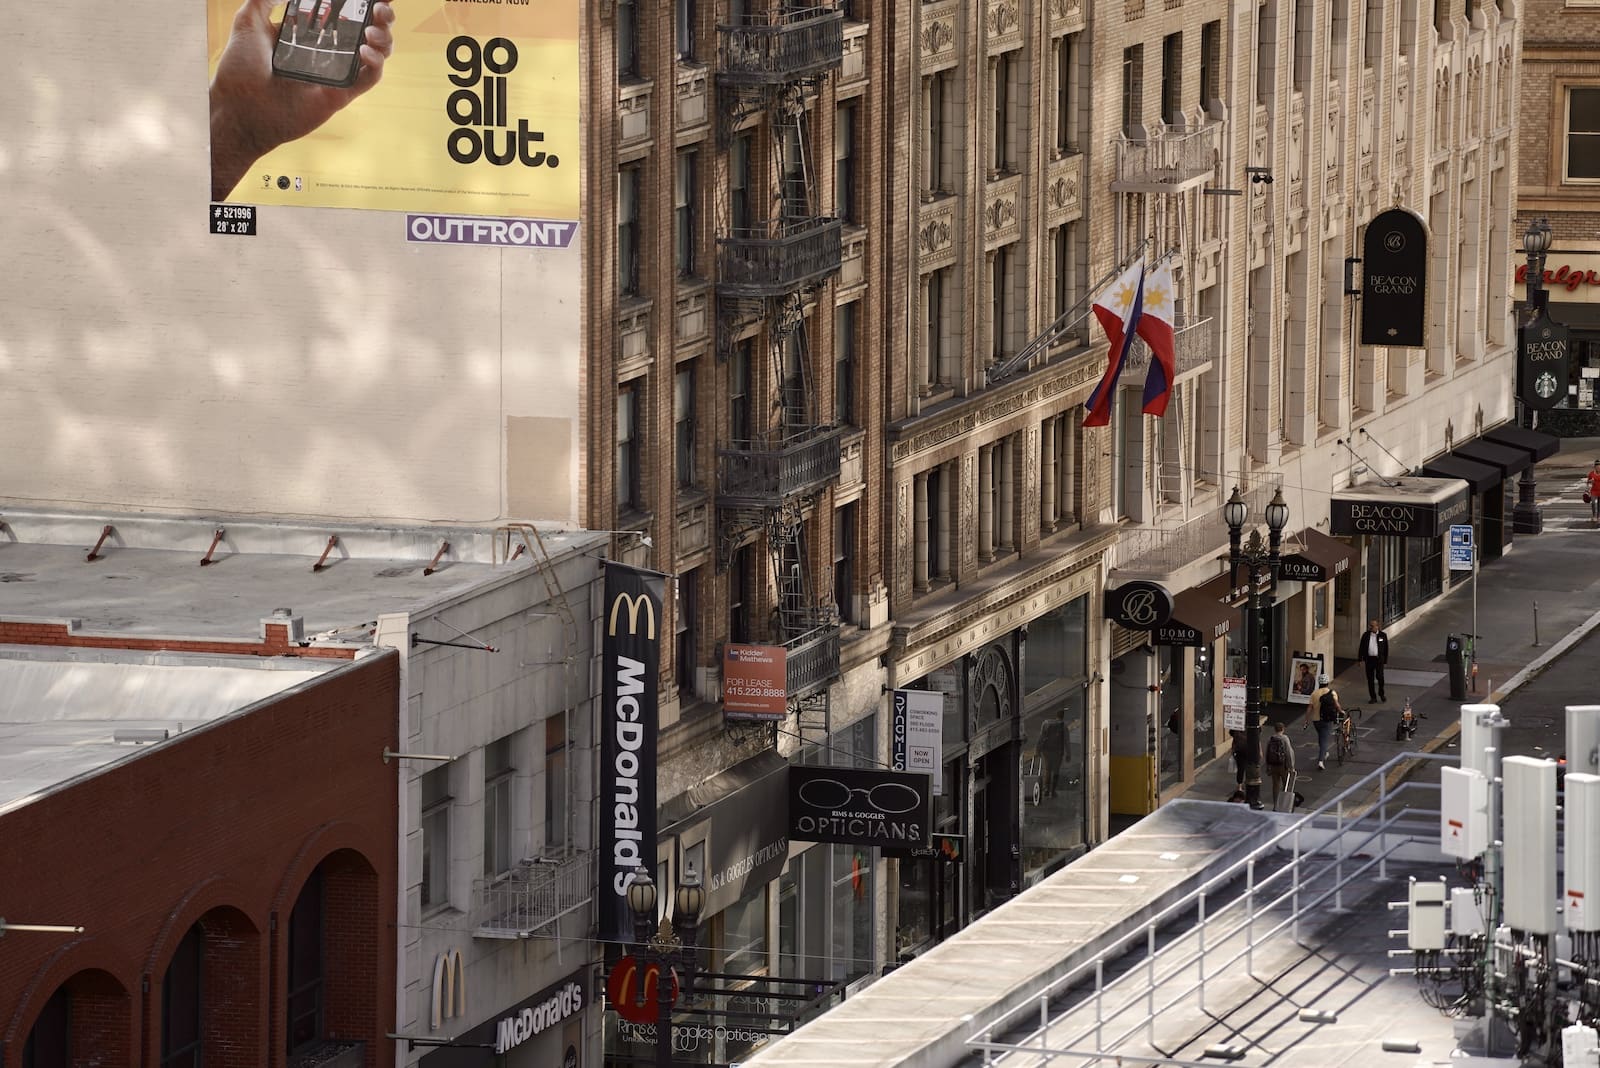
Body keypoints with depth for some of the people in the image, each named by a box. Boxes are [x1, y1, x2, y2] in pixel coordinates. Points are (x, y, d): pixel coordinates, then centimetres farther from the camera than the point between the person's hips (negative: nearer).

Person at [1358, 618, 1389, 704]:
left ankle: (1381, 693, 18)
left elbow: (1386, 649, 5)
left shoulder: (1382, 636, 1)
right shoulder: (1366, 635, 5)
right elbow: (1362, 648, 7)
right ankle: (1373, 697, 12)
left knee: (1380, 677, -6)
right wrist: (1361, 660, 0)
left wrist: (1385, 660, 2)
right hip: (1369, 659, 2)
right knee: (1370, 679, 4)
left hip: (1379, 659, -2)